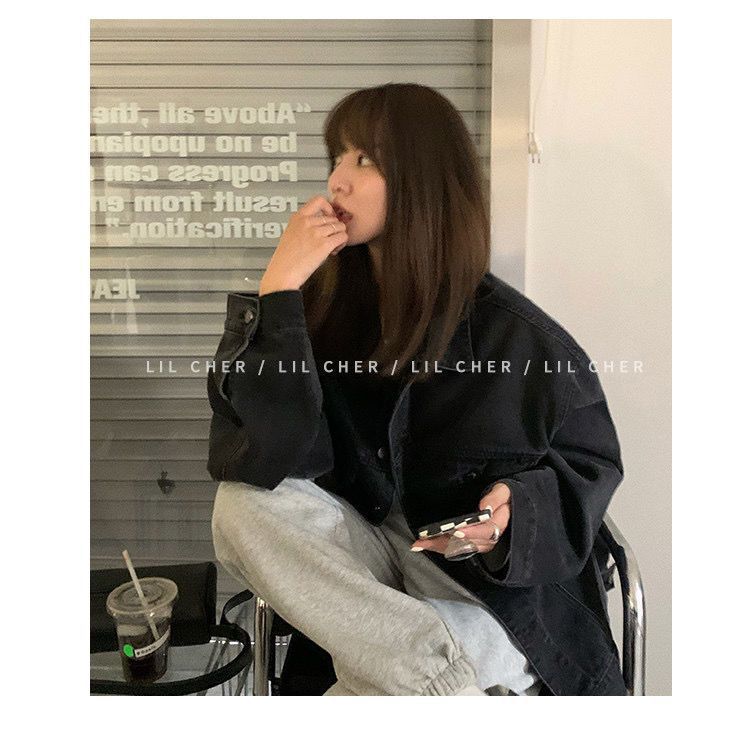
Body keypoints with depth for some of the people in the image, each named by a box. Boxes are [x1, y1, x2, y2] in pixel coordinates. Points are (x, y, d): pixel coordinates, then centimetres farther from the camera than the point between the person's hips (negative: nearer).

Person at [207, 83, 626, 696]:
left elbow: (590, 461, -1)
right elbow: (258, 458, -20)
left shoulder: (513, 334, -15)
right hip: (369, 550, 4)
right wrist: (278, 288, -24)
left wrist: (518, 506, -23)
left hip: (496, 581, -4)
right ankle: (442, 674, -25)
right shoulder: (327, 304, -9)